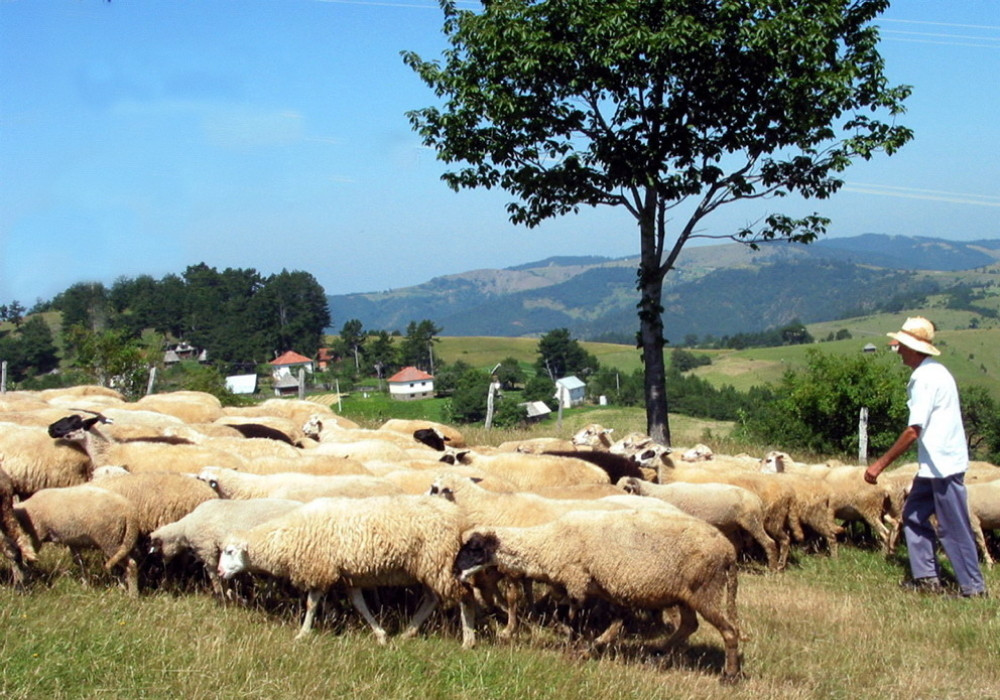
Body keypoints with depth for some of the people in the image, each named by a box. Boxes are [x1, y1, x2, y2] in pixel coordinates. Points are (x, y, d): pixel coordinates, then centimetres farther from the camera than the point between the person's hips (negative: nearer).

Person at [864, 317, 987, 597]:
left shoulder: (926, 378, -17)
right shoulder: (932, 373, 13)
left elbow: (913, 431, -21)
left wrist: (881, 464, -17)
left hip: (943, 464, -10)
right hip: (934, 463, 10)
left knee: (953, 527, -3)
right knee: (914, 514, 14)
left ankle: (973, 587, 5)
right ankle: (926, 577, 17)